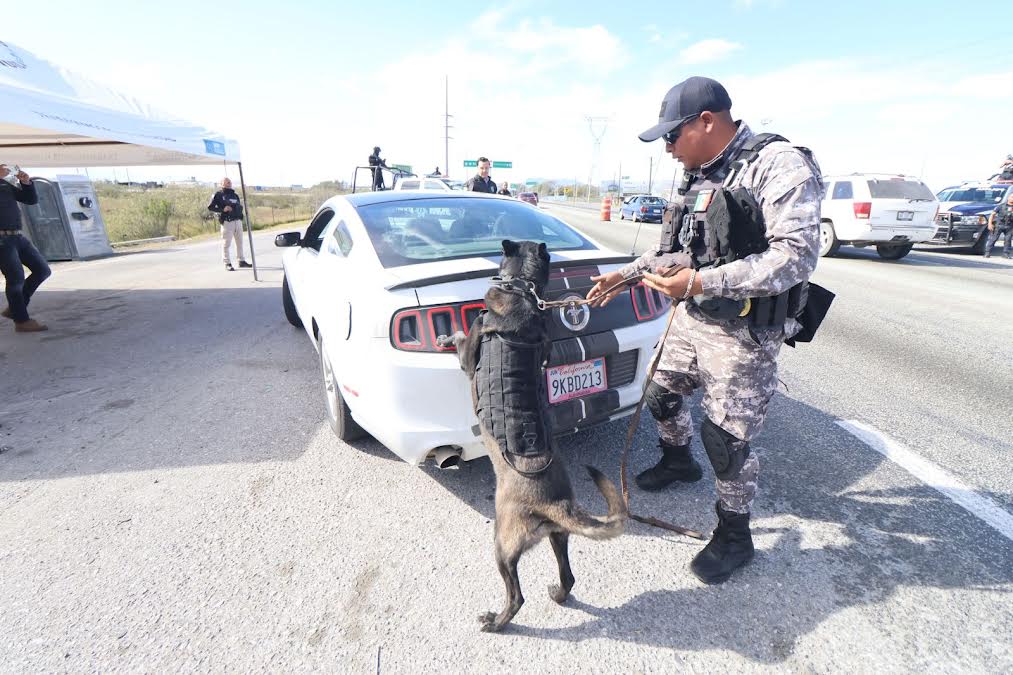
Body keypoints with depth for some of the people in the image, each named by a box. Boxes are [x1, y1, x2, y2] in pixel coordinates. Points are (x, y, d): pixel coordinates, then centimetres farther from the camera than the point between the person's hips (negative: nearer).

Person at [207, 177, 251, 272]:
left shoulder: (235, 195, 19)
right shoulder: (218, 195, 0)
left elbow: (239, 207, 27)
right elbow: (210, 207, -5)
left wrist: (241, 206, 6)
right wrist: (222, 209, -16)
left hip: (238, 221, 6)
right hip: (227, 222, -6)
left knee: (239, 242, 12)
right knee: (226, 243, -5)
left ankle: (241, 261, 22)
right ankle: (228, 264, -1)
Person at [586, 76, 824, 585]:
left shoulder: (780, 166, -15)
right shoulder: (699, 175, 10)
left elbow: (796, 256, -24)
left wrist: (701, 282, -31)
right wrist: (626, 274, 15)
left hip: (743, 335, -8)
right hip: (690, 318, 8)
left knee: (727, 439, 0)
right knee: (661, 394, 21)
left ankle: (734, 537, 26)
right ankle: (678, 462, 51)